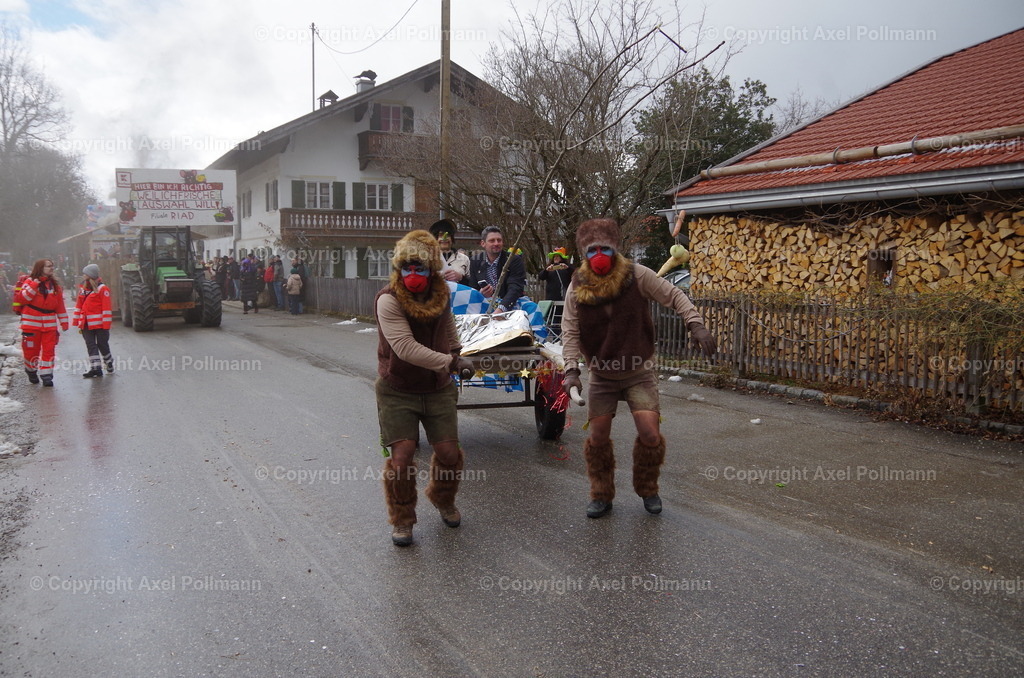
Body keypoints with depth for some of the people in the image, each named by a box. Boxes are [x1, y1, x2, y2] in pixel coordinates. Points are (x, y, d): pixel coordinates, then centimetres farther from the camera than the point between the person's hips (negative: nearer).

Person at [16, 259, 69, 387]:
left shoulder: (55, 285, 10)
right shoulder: (30, 282, -1)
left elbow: (60, 305, 11)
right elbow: (22, 298, -15)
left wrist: (64, 323, 8)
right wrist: (35, 283, -19)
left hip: (50, 324, 3)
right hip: (32, 322, -3)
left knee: (49, 350, -3)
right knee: (31, 350, 4)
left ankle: (46, 375, 2)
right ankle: (31, 370, 28)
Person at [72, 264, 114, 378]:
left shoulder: (102, 289, -9)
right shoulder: (83, 289, 13)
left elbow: (106, 307, -12)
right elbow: (79, 306, 17)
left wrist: (106, 324, -15)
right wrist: (77, 322, 14)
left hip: (99, 324, -6)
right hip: (86, 324, 6)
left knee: (102, 344, 4)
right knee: (91, 346, 1)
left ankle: (109, 362, 26)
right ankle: (96, 368, 2)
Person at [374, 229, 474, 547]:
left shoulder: (442, 294, 2)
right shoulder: (389, 300, -18)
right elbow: (405, 347, -29)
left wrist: (457, 352, 25)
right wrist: (450, 361, -31)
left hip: (438, 389, 5)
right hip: (397, 392, -4)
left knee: (449, 454, 3)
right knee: (401, 458, -7)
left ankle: (443, 500, 35)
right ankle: (402, 520, 16)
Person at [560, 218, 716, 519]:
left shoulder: (637, 275, -12)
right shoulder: (577, 288, -8)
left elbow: (674, 296, -8)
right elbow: (570, 331, -9)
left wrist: (695, 325, -21)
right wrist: (572, 369, -21)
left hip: (639, 373, -1)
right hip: (601, 376, 1)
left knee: (650, 435, -9)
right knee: (598, 438, 2)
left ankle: (647, 489, 18)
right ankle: (601, 496, 23)